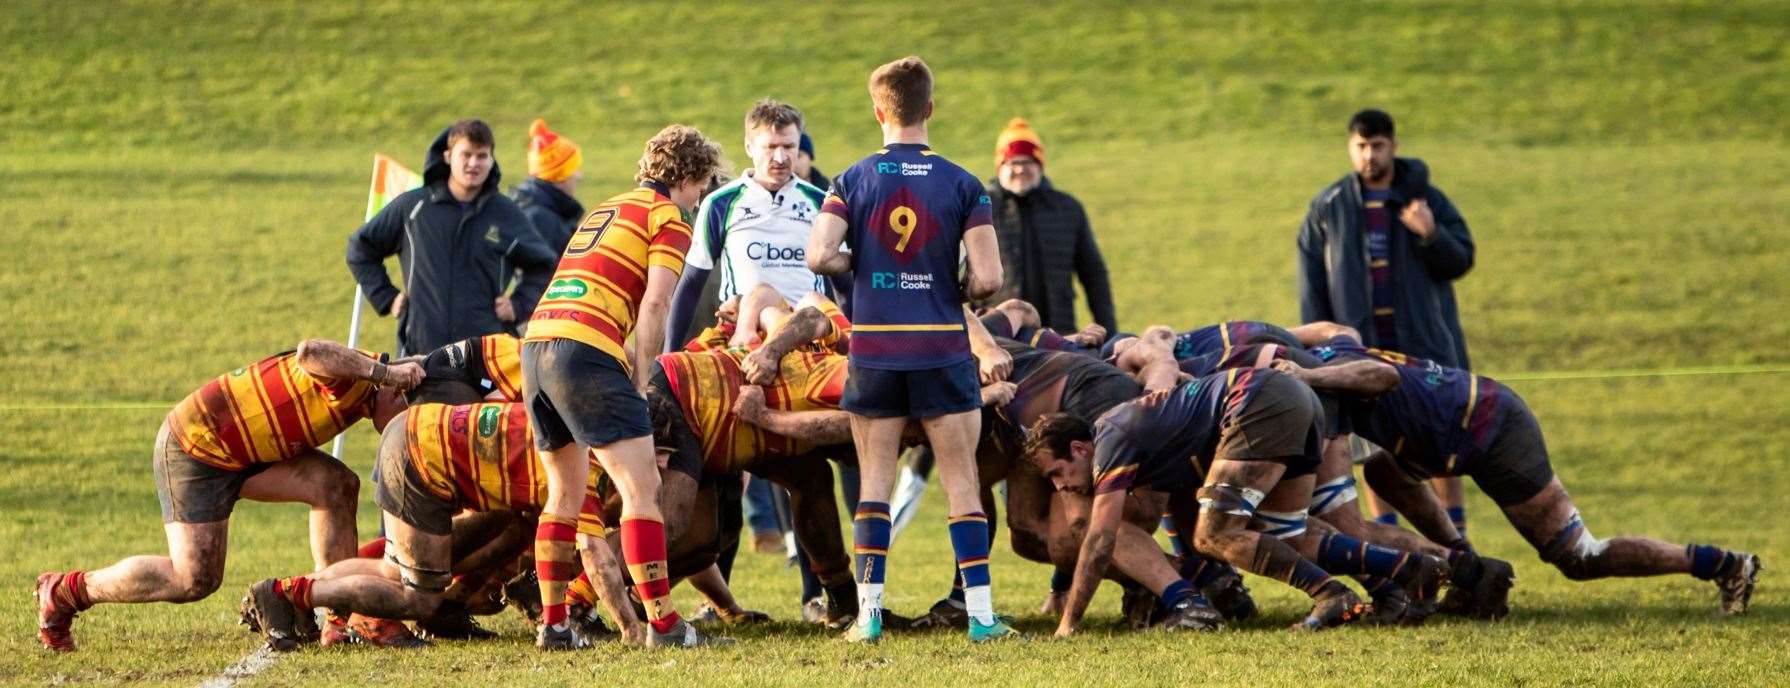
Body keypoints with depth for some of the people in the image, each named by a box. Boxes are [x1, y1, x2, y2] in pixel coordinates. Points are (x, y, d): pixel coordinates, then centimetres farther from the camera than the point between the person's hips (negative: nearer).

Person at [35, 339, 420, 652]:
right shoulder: (354, 376, -21)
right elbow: (310, 353, -42)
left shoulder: (359, 396, 11)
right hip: (193, 450, -10)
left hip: (238, 451, 10)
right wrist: (385, 371, -40)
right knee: (194, 580, -12)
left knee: (337, 484, -3)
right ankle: (65, 592, 4)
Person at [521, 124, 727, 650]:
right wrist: (641, 377, 1)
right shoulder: (668, 219, 4)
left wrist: (631, 365, 27)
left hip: (536, 344, 8)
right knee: (640, 487, -6)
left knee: (564, 495, 18)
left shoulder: (604, 212, 29)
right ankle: (662, 623, -11)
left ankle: (553, 624, 18)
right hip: (585, 351, -8)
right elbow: (655, 305, -7)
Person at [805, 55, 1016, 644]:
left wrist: (861, 264, 8)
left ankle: (868, 613, 5)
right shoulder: (961, 185, -3)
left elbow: (819, 256, -12)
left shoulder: (852, 182, -1)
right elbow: (988, 277, -10)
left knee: (874, 481, 9)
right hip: (941, 350, -1)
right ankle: (981, 613, 0)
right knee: (962, 484, 4)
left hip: (874, 351, 1)